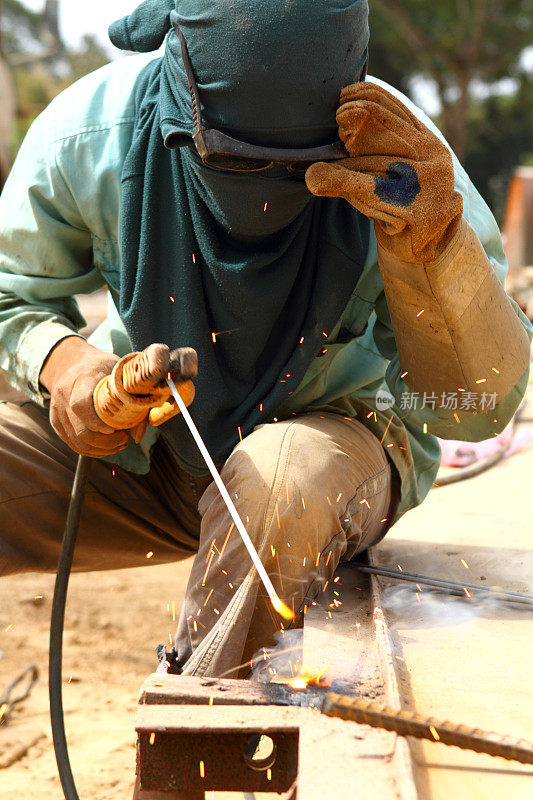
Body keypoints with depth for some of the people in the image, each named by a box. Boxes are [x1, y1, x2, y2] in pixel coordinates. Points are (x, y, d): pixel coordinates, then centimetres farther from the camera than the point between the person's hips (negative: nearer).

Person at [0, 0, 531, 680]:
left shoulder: (391, 164, -25)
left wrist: (430, 242, -42)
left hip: (334, 429, -2)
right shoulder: (85, 140, -21)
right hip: (144, 446, 2)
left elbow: (474, 408, -25)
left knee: (282, 481, -38)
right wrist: (59, 359, -25)